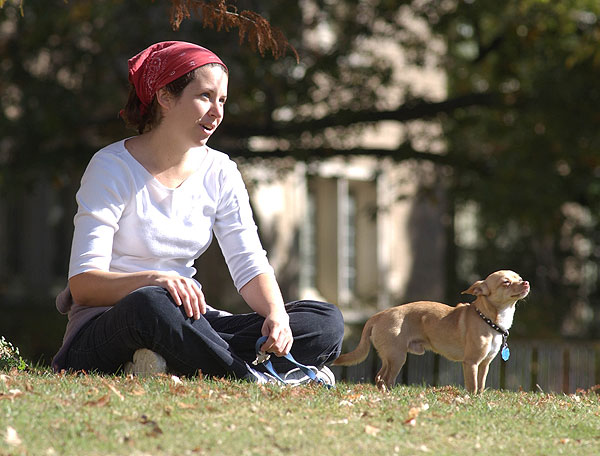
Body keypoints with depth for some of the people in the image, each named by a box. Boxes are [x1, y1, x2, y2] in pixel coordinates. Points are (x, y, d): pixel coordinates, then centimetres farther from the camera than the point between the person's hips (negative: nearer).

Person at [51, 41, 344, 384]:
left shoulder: (220, 173, 10)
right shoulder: (113, 167, -7)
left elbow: (250, 265, 3)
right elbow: (83, 284, -15)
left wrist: (277, 315, -20)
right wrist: (154, 280, -35)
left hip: (186, 322, 6)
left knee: (326, 323, -15)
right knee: (151, 304, -42)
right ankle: (256, 382, -28)